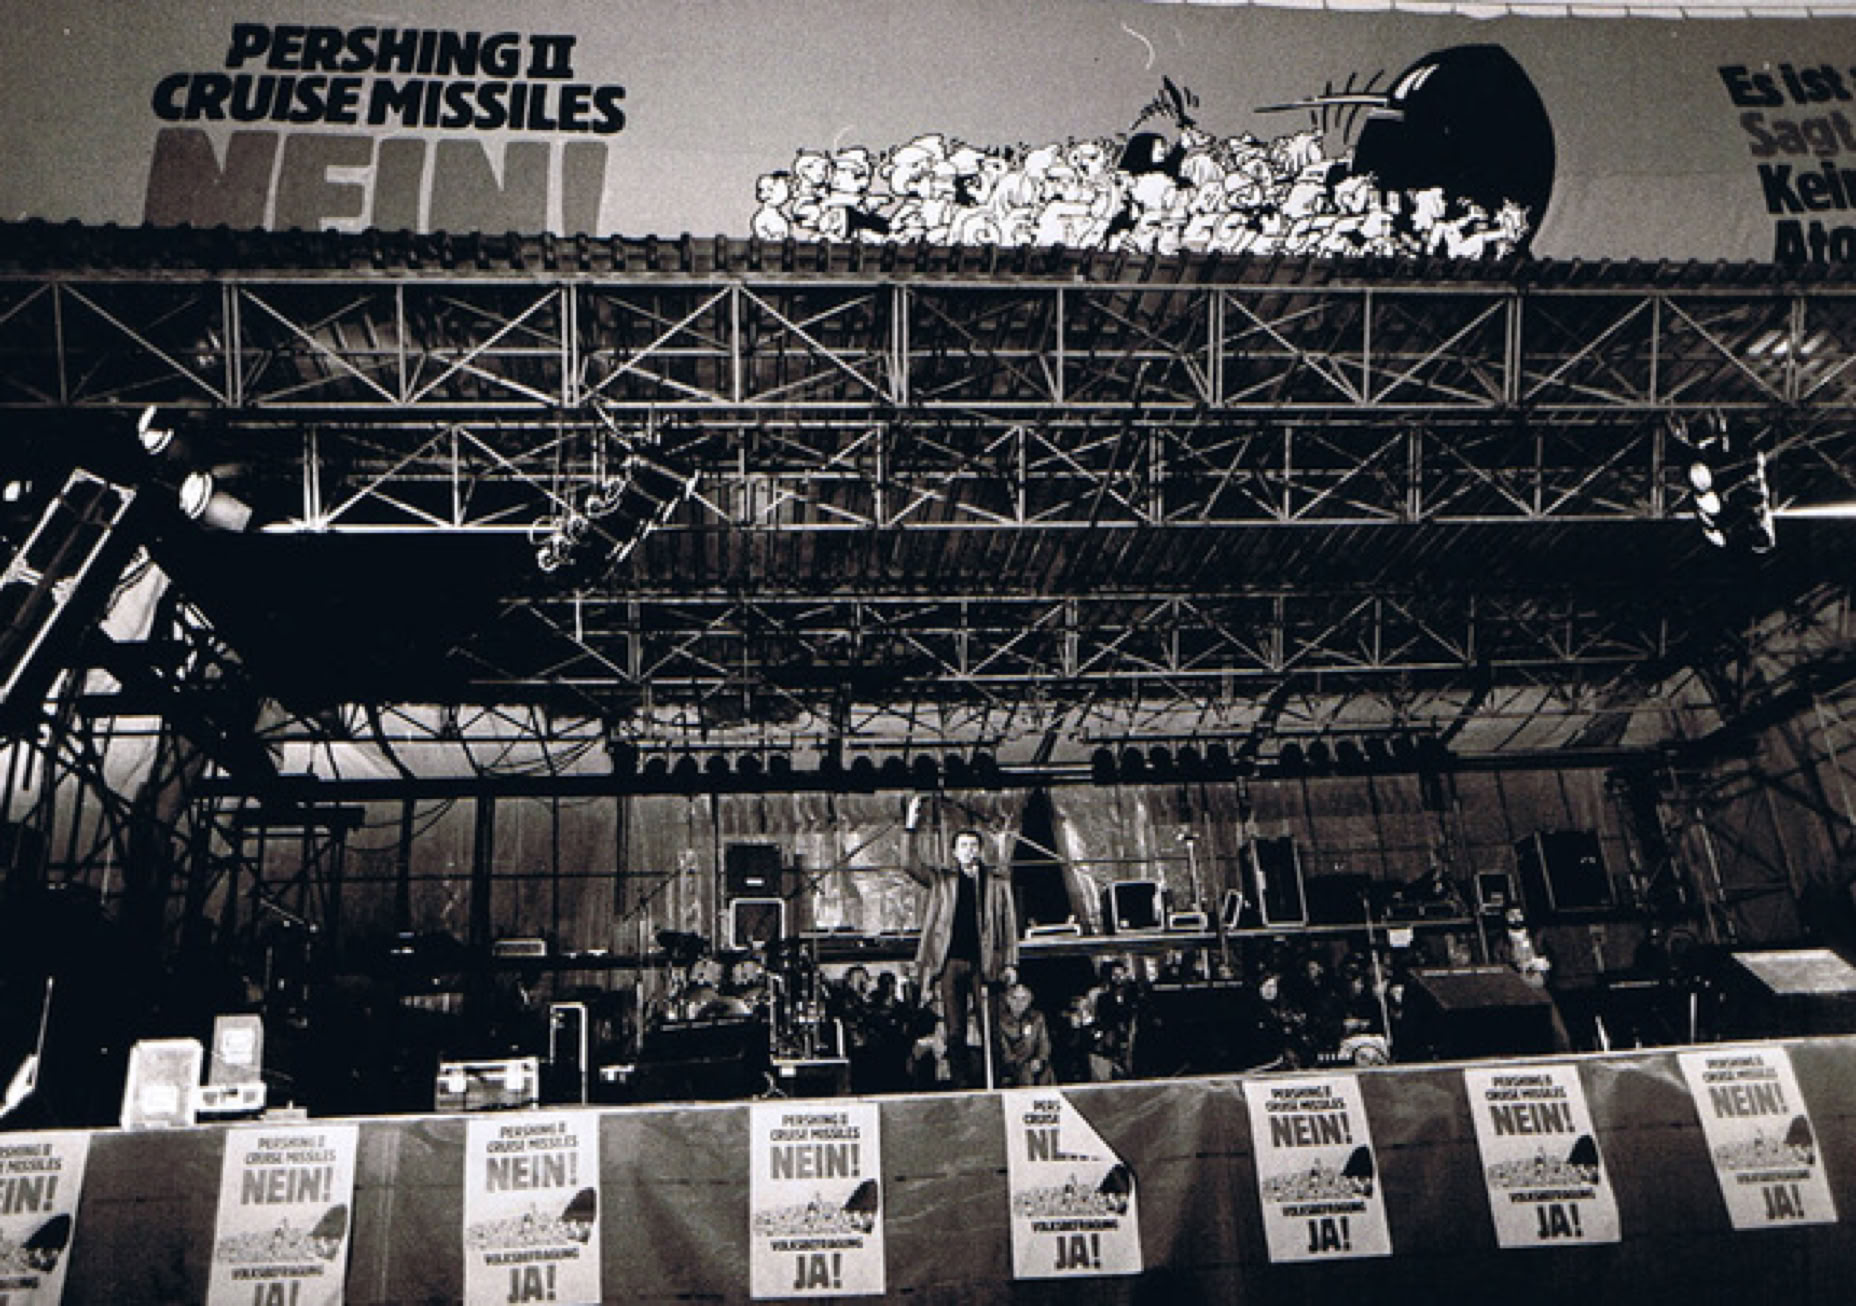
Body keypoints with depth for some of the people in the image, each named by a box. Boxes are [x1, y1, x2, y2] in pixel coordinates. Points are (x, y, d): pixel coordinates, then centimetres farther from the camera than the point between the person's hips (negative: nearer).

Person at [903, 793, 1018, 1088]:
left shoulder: (998, 882, 14)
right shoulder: (942, 879, 14)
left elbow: (1009, 925, 12)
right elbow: (910, 864, 1)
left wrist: (1010, 963, 4)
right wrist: (910, 826, -7)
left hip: (984, 963, 0)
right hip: (952, 962, 1)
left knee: (990, 1030, -3)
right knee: (955, 1033, 0)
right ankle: (963, 1088, 5)